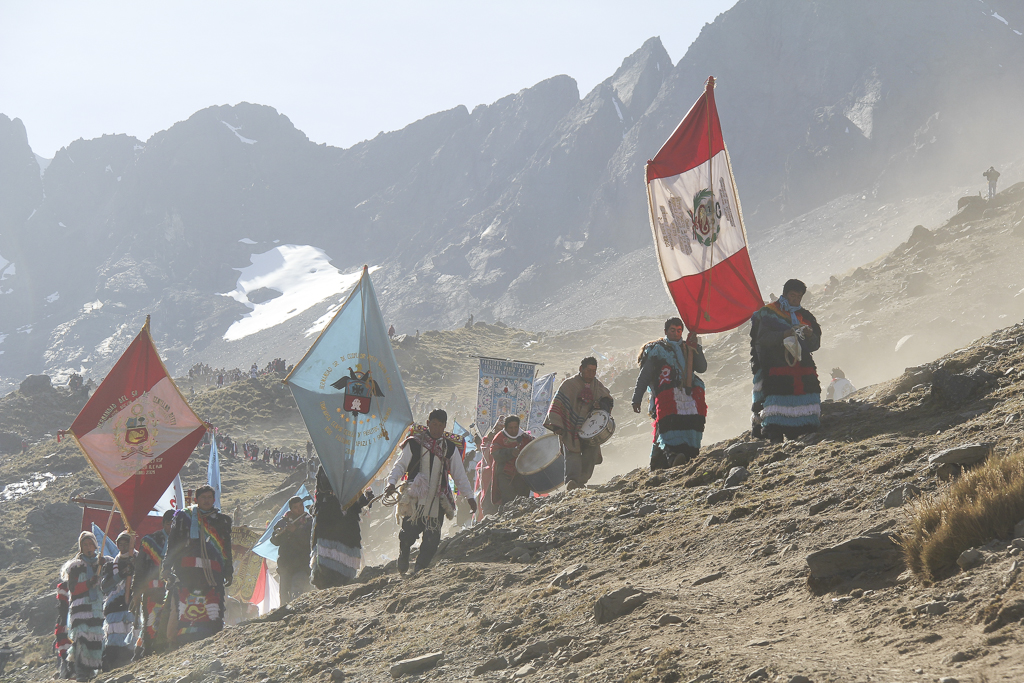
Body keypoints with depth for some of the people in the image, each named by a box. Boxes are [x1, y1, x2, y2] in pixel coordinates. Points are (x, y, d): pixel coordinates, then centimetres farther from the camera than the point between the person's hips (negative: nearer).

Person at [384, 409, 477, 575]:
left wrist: (469, 496, 10)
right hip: (415, 498, -2)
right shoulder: (414, 443, 3)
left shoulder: (450, 447, 10)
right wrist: (392, 482, -12)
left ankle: (419, 570, 2)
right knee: (409, 533, -5)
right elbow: (400, 466, 4)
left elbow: (460, 475, 15)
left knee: (432, 539, -5)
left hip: (437, 499, 2)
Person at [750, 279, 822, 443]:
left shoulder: (805, 316, 21)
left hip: (803, 365, 5)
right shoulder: (767, 314, 7)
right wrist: (785, 334, -21)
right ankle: (774, 434, -20)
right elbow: (764, 338, -7)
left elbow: (815, 344, 17)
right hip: (776, 366, -5)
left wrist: (810, 336, -7)